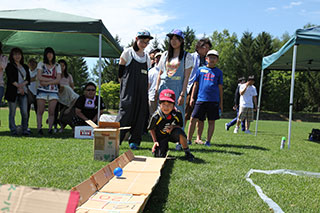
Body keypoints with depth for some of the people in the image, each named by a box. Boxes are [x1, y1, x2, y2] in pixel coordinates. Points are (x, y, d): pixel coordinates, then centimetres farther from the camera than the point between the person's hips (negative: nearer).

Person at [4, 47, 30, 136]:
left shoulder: (25, 67, 17)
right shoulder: (9, 66, 3)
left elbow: (28, 79, 10)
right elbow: (11, 79, -8)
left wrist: (23, 84, -9)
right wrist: (18, 87, -15)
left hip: (23, 92, 3)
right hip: (13, 92, -3)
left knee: (25, 112, -3)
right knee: (12, 113, 2)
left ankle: (25, 130, 7)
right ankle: (13, 130, 10)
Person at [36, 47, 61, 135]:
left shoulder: (57, 66, 10)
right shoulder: (41, 64, 8)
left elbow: (58, 80, 0)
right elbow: (39, 77, -4)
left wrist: (46, 82, -10)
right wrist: (52, 79, -7)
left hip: (53, 91, 1)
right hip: (42, 90, -1)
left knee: (51, 112, -3)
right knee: (40, 111, -3)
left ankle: (50, 128, 2)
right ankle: (39, 128, -1)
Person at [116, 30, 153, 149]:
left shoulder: (147, 57, 16)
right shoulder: (128, 52, 3)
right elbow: (120, 71, 3)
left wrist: (147, 89, 12)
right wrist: (123, 85, 0)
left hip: (142, 90, 5)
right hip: (129, 88, -5)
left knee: (140, 113, 0)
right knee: (126, 110, -15)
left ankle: (134, 140, 7)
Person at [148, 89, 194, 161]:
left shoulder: (177, 114, -21)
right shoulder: (156, 116, -23)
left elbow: (180, 126, -4)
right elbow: (152, 129, -6)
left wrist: (173, 127, -26)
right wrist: (155, 141, -12)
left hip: (172, 134, 0)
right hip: (161, 137, 0)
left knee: (179, 132, -36)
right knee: (159, 155, -16)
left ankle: (187, 153, -16)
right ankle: (165, 147, 24)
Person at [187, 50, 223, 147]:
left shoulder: (218, 72, 9)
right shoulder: (201, 69, 10)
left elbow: (220, 88, 10)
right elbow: (196, 84, 13)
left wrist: (221, 103, 7)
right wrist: (192, 97, 6)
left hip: (213, 100, 0)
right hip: (201, 99, 0)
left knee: (211, 121, 3)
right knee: (193, 119, -3)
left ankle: (208, 141, 12)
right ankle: (188, 139, 5)